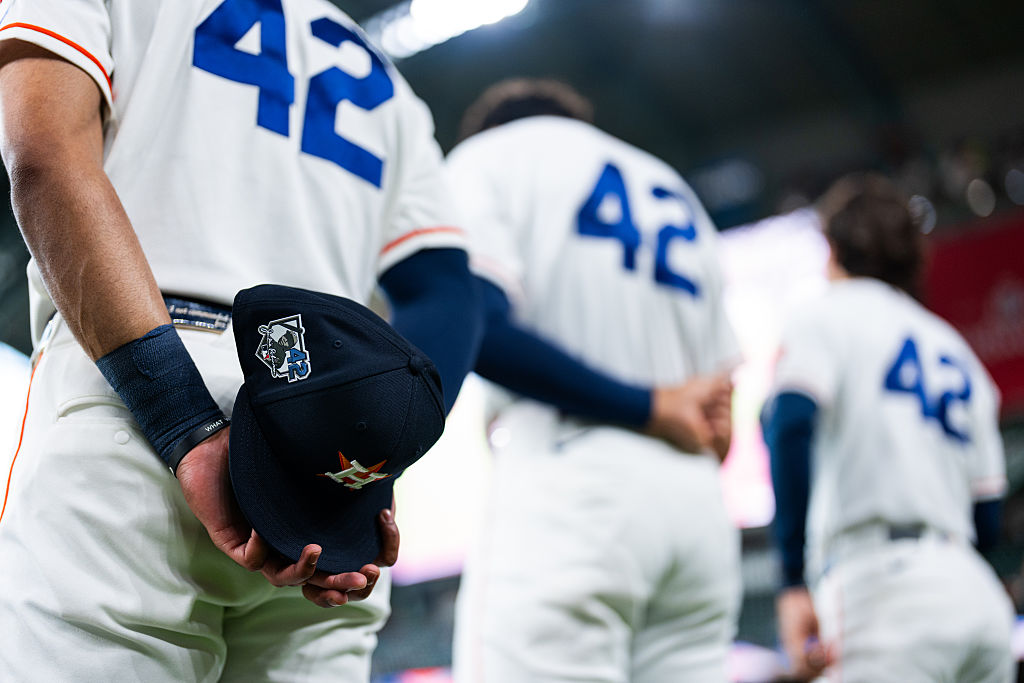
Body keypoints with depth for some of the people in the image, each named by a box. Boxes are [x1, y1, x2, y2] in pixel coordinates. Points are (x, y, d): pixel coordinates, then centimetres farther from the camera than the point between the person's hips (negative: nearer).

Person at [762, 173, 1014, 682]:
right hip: (979, 596, 7)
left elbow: (791, 424, -15)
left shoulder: (828, 316, 7)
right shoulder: (956, 349, 26)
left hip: (889, 598, -7)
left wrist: (795, 582, -19)